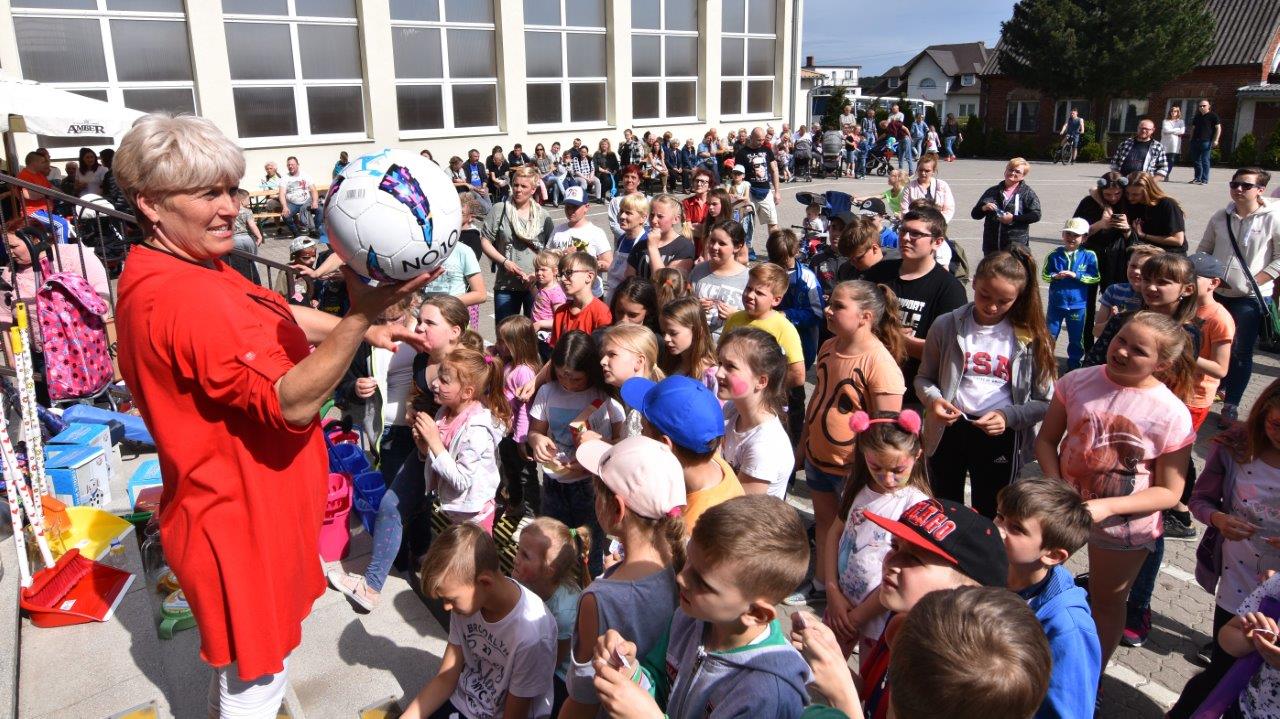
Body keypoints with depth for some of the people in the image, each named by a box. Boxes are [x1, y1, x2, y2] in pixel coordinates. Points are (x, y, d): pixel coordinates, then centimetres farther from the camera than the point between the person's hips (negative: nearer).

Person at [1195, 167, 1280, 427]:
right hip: (1217, 293, 4)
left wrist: (1254, 282, -14)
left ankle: (1230, 406, 10)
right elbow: (1203, 250, 13)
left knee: (1240, 353, 1)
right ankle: (1218, 387, 38)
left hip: (1251, 298, -4)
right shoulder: (1220, 217, 5)